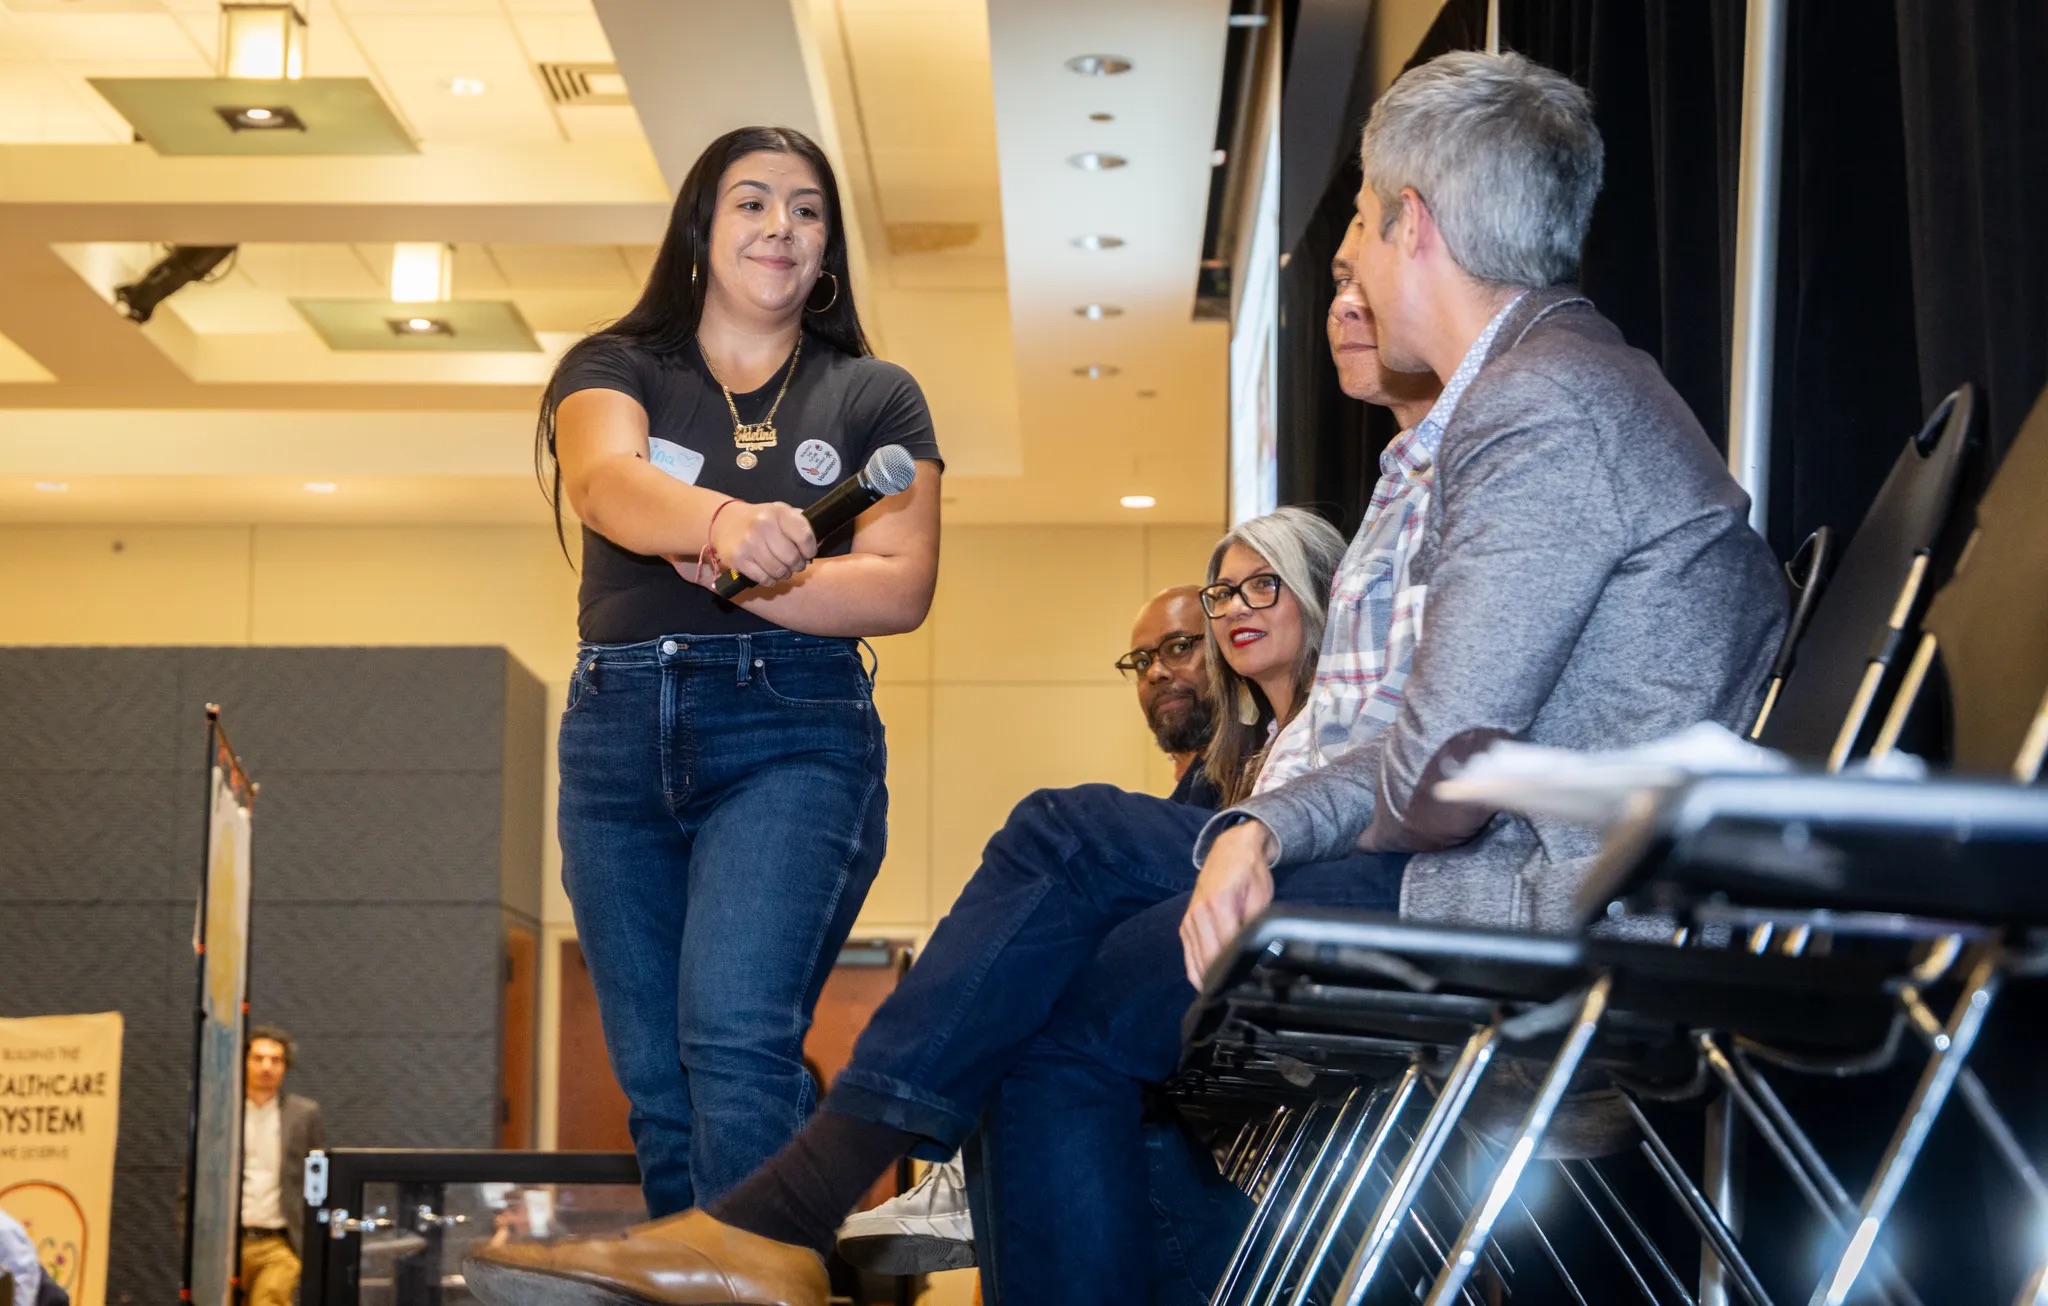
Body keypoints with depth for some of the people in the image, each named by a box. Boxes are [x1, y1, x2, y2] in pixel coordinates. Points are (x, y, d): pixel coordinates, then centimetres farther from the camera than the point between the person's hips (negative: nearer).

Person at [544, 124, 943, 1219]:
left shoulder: (872, 398, 12)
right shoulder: (615, 368, 12)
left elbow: (901, 587, 1)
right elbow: (603, 480, -12)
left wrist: (752, 581, -16)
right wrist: (724, 520, -33)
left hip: (792, 732, -2)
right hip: (619, 735, 2)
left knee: (734, 1038, -21)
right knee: (656, 1081, 4)